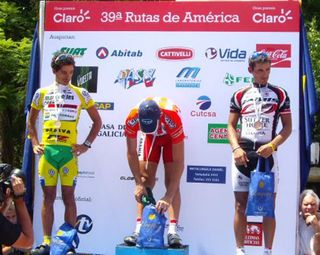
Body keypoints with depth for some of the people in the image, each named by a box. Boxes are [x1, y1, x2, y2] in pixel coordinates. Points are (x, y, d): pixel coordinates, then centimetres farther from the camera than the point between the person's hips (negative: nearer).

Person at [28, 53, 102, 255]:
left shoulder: (80, 93, 7)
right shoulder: (42, 93, 12)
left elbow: (97, 121, 11)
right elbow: (31, 121, 21)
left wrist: (86, 145, 3)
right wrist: (35, 144, 8)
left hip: (69, 151, -2)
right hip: (47, 150, 2)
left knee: (68, 196, -2)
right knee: (48, 196, 3)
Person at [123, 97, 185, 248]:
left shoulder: (172, 118, -44)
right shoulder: (132, 119, -37)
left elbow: (179, 161, -40)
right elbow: (131, 153, -21)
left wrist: (168, 197, -43)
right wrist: (138, 183, -24)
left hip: (171, 136, -2)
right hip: (149, 137, 2)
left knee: (173, 183, -13)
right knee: (145, 183, -7)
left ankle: (172, 231, -16)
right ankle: (139, 229, -8)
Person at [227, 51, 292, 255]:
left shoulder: (280, 94, 5)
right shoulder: (240, 95, 8)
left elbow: (287, 127, 3)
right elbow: (231, 126, 8)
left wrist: (272, 145, -13)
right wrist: (236, 148, -9)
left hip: (267, 154, -1)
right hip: (243, 155, 1)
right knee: (241, 206, 3)